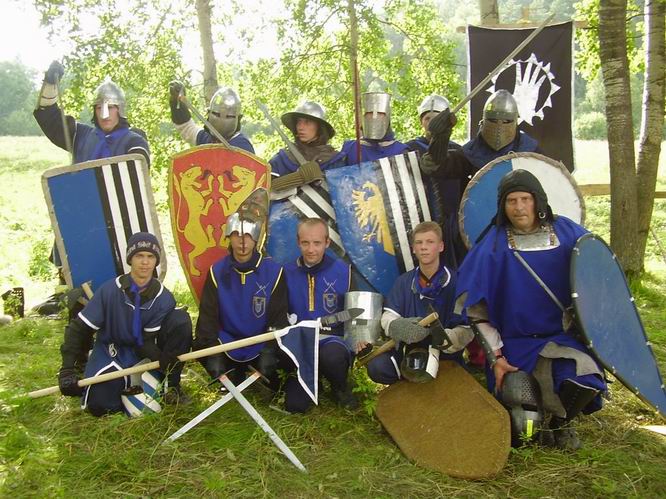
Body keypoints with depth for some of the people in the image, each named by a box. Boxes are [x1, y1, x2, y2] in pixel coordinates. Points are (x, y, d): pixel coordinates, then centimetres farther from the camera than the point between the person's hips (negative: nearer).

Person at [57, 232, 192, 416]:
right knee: (100, 405, -25)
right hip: (111, 351, -1)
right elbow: (79, 329, -15)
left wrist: (164, 359, -34)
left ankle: (171, 385, -11)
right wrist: (68, 369, -21)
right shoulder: (110, 290, -21)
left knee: (180, 319, -24)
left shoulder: (163, 298, -17)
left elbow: (146, 340, -13)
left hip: (143, 350, 2)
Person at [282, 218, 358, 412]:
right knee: (295, 405, -14)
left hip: (334, 339, -2)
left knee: (331, 356, -40)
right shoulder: (287, 272, 1)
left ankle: (340, 387, -2)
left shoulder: (343, 271, -4)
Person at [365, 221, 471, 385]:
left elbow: (466, 329, -13)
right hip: (409, 349, 2)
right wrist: (399, 326, -28)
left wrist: (441, 339, -34)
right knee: (377, 367, -24)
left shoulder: (454, 281, -7)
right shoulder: (404, 281, 5)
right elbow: (388, 317, -3)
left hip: (444, 353, -1)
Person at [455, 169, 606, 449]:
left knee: (584, 378, -27)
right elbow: (476, 310, -4)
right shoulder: (493, 246, -5)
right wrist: (496, 357, -7)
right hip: (516, 343, -1)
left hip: (564, 337, 2)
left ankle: (560, 423, 7)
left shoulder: (568, 234, -1)